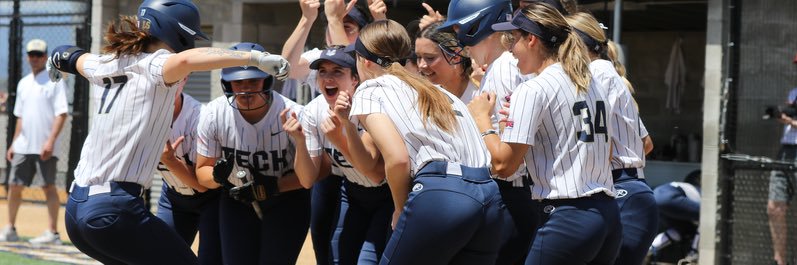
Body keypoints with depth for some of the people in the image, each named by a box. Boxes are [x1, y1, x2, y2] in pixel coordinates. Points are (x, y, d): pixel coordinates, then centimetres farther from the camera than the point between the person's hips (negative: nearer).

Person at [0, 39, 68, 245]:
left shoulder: (55, 81, -4)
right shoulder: (23, 83, 17)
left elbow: (61, 114, -11)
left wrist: (50, 141, -20)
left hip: (45, 147, -6)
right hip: (23, 146, 6)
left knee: (49, 187, -6)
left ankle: (52, 233, -4)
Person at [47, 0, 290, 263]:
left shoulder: (112, 65, 15)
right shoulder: (153, 66, -8)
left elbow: (80, 60, 38)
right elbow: (185, 60, -32)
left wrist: (62, 57, 62)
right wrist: (254, 57, -33)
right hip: (114, 211, -9)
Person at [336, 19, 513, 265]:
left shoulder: (370, 90, 9)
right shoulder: (436, 91, 31)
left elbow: (397, 159, -8)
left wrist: (400, 210, 6)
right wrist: (348, 122, 30)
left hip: (440, 197, -7)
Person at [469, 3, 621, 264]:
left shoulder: (532, 90, -9)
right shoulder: (591, 84, 14)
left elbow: (503, 164, -11)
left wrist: (482, 119, 5)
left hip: (568, 218, -8)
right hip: (608, 214, 8)